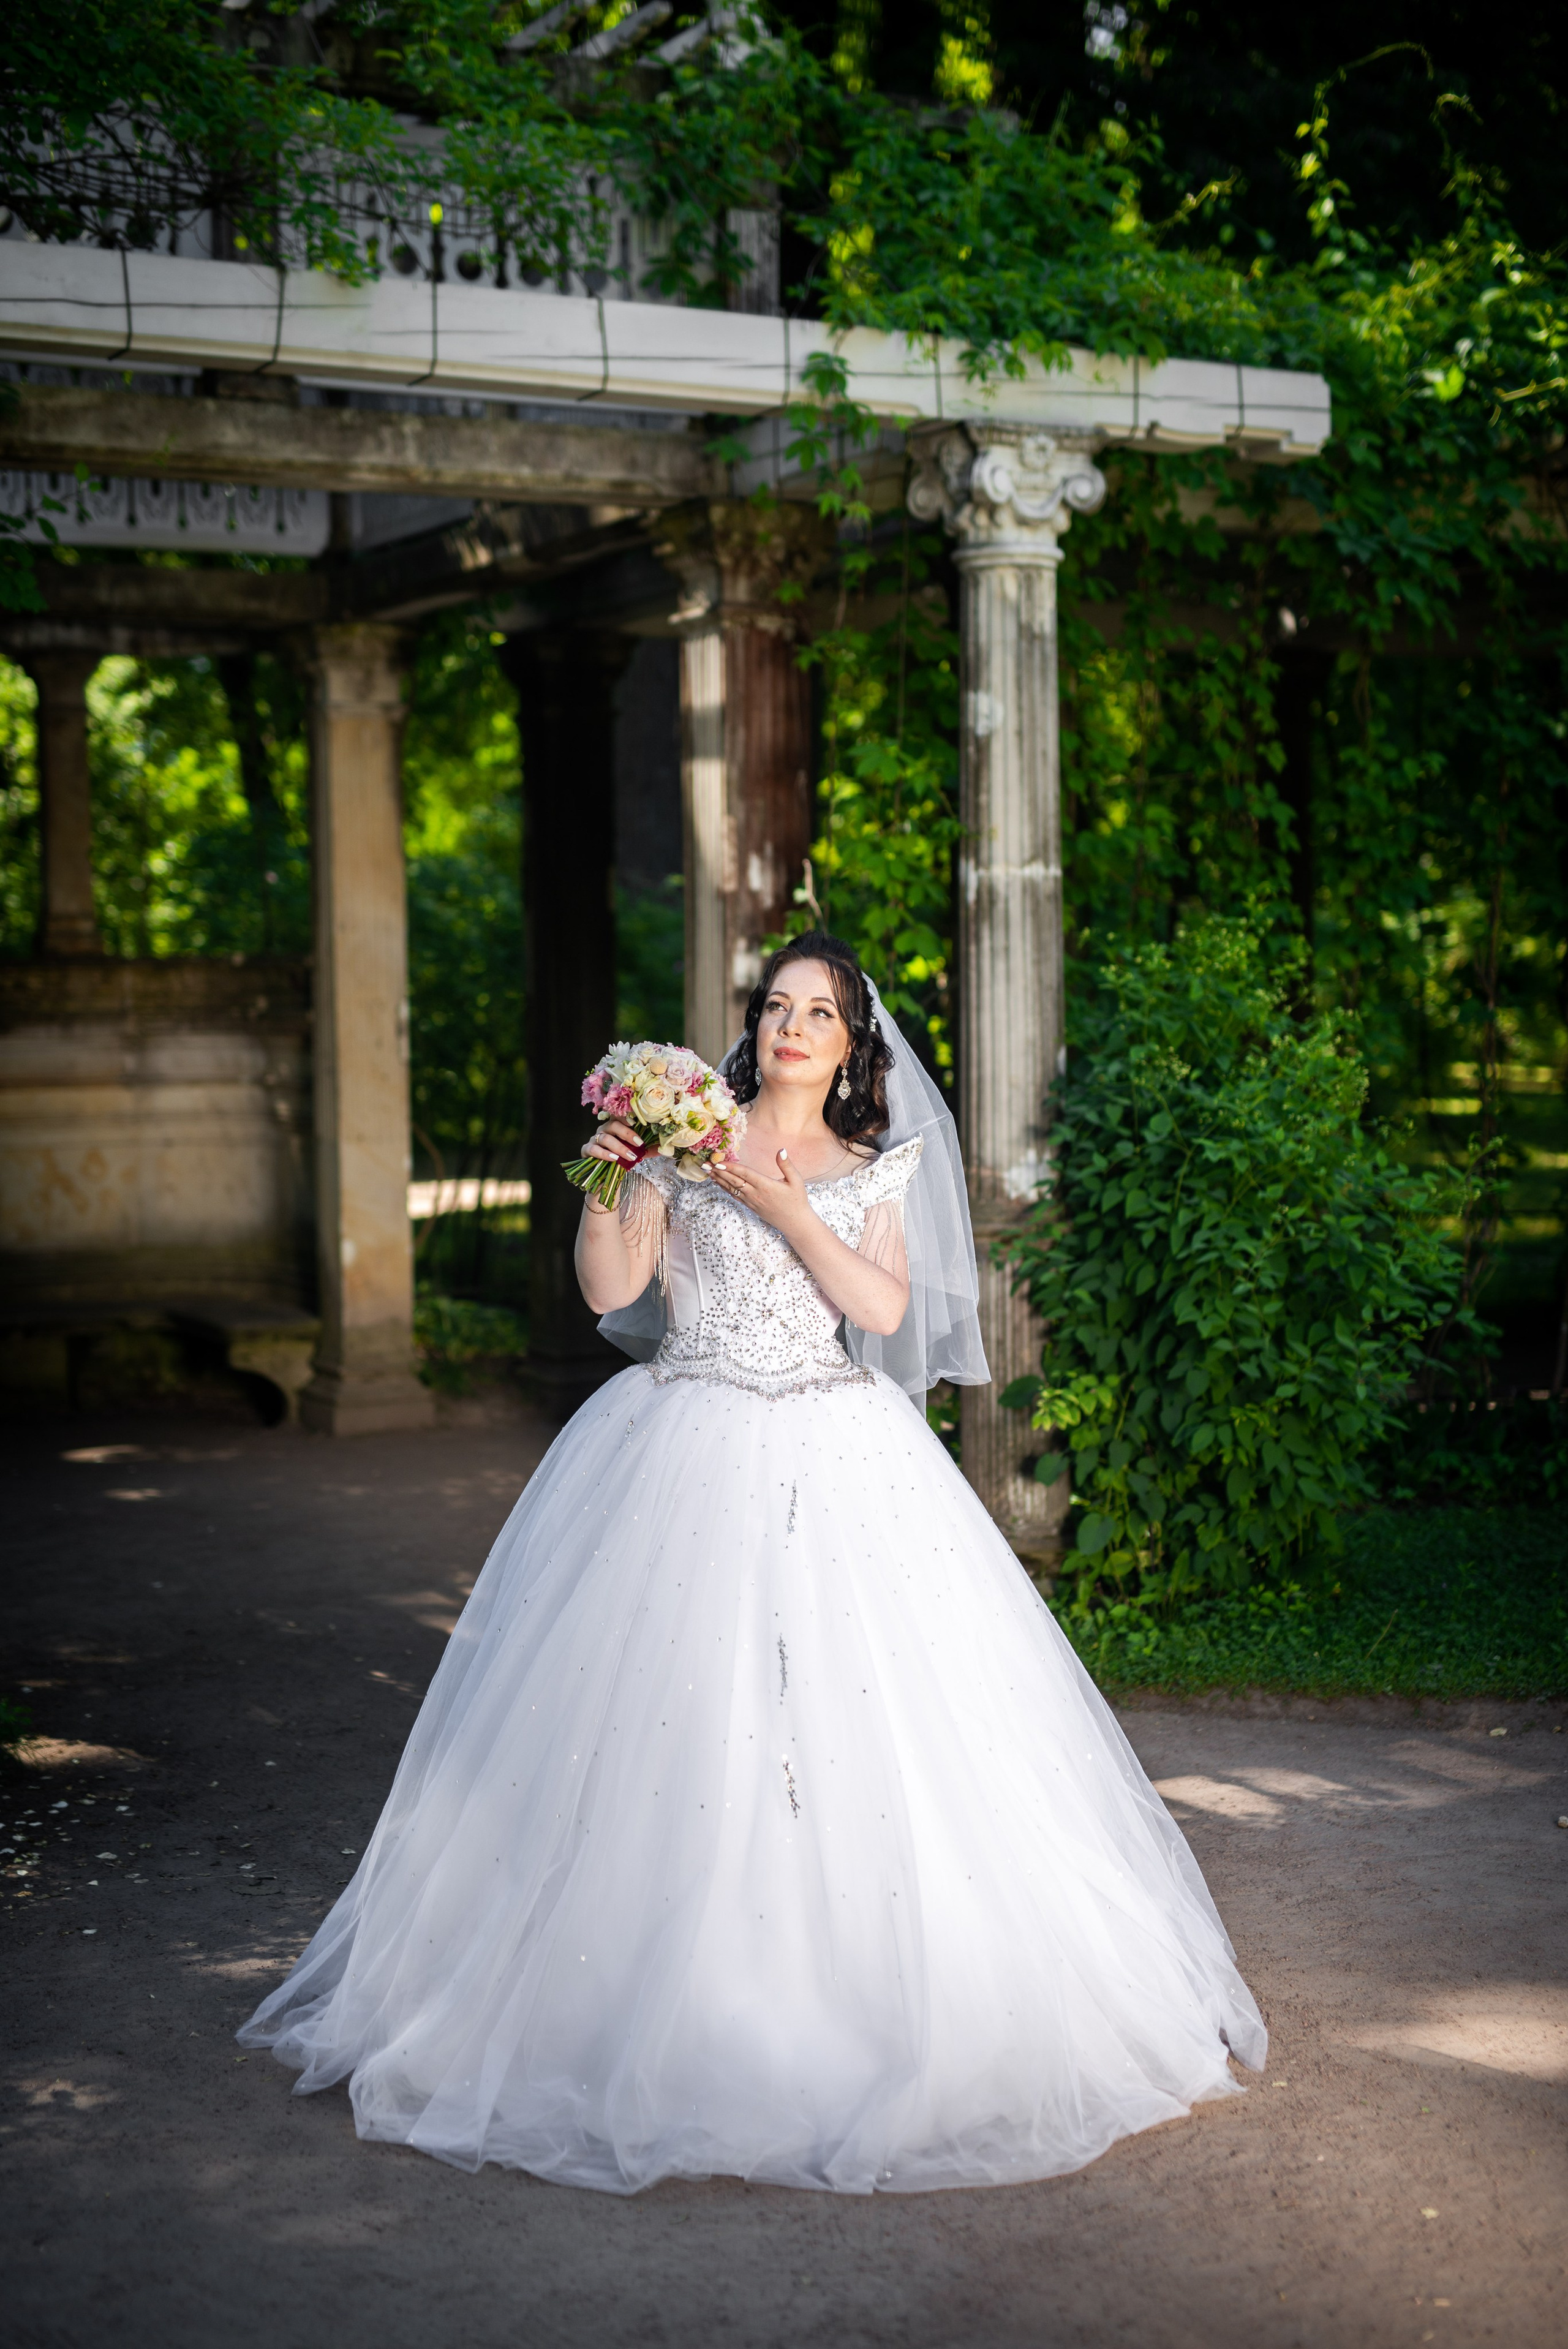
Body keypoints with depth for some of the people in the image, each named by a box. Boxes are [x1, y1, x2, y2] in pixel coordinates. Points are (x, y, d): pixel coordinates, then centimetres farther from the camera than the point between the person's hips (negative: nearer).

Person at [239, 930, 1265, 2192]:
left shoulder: (878, 1171, 12)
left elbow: (885, 1306, -4)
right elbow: (609, 1288, 2)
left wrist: (783, 1206, -10)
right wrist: (606, 1174, -10)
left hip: (836, 1463, 1)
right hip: (689, 1455, -1)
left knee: (861, 1710, -5)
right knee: (669, 1724, -6)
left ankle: (860, 2000, 7)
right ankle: (673, 1998, 3)